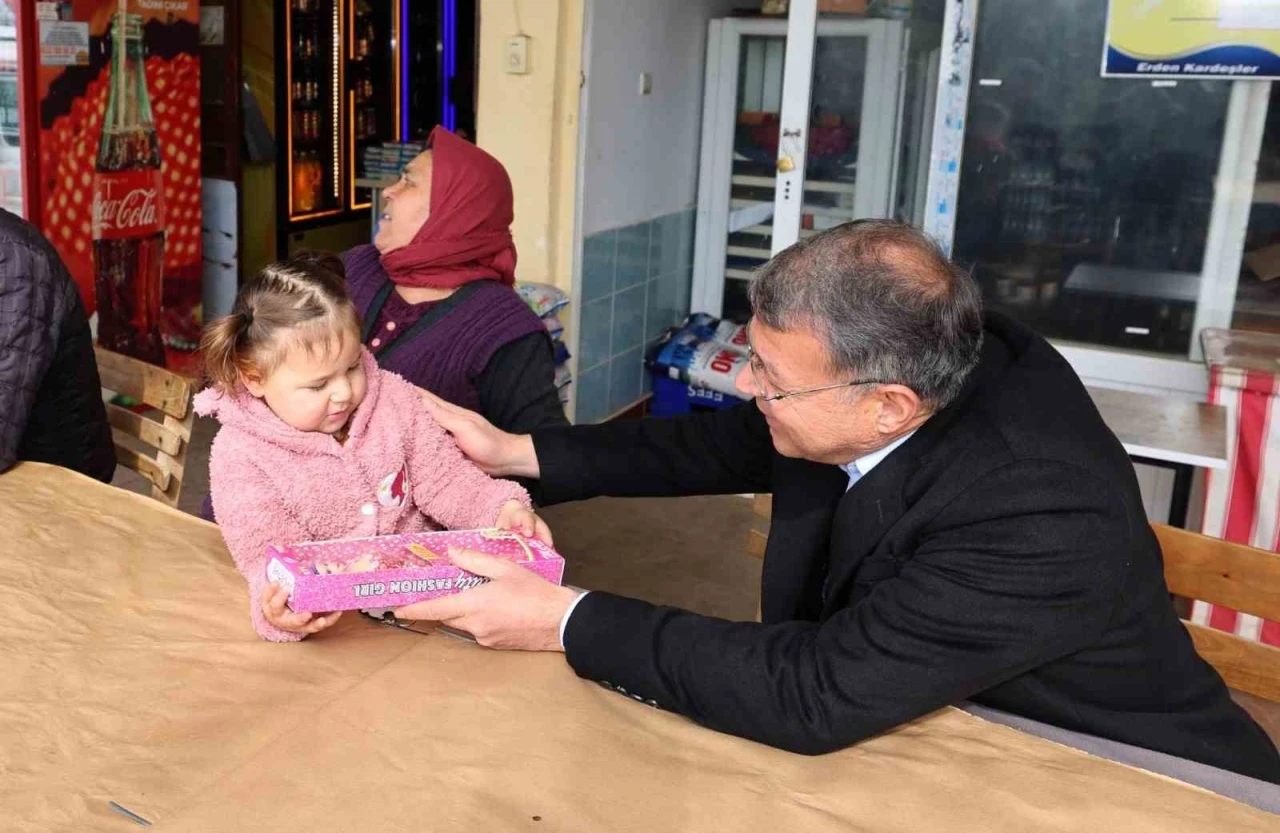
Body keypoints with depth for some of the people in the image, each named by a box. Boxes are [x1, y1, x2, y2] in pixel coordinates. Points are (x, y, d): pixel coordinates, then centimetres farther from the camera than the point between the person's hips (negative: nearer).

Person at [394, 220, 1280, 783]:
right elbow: (728, 444, 1)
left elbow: (811, 694, -33)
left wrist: (567, 621, -26)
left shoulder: (1042, 519, -35)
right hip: (949, 734, 7)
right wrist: (518, 452, 0)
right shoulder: (926, 354, -14)